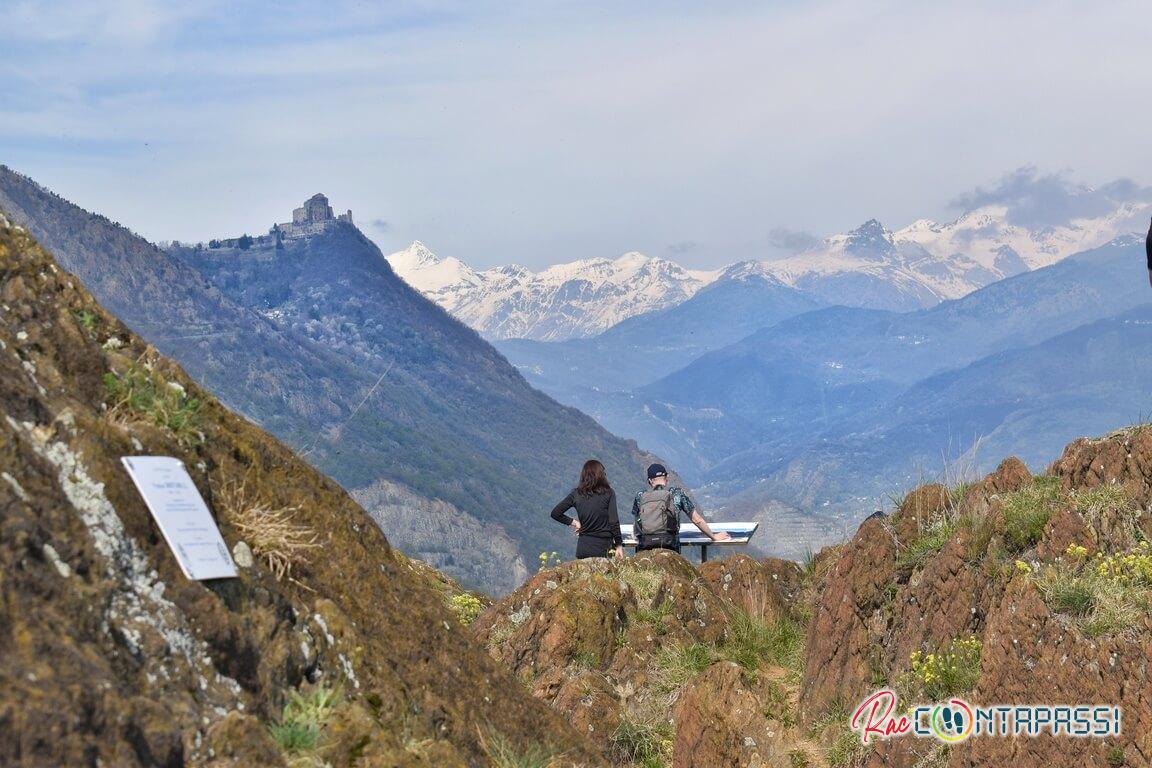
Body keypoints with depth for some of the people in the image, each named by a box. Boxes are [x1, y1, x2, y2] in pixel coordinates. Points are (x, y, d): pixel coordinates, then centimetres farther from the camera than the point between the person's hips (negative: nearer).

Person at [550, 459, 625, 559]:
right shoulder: (608, 493, -4)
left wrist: (573, 522, 13)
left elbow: (555, 513, 5)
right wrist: (619, 545, 0)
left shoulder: (576, 494, 3)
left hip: (583, 547, 3)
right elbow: (614, 521, -7)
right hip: (604, 548, -3)